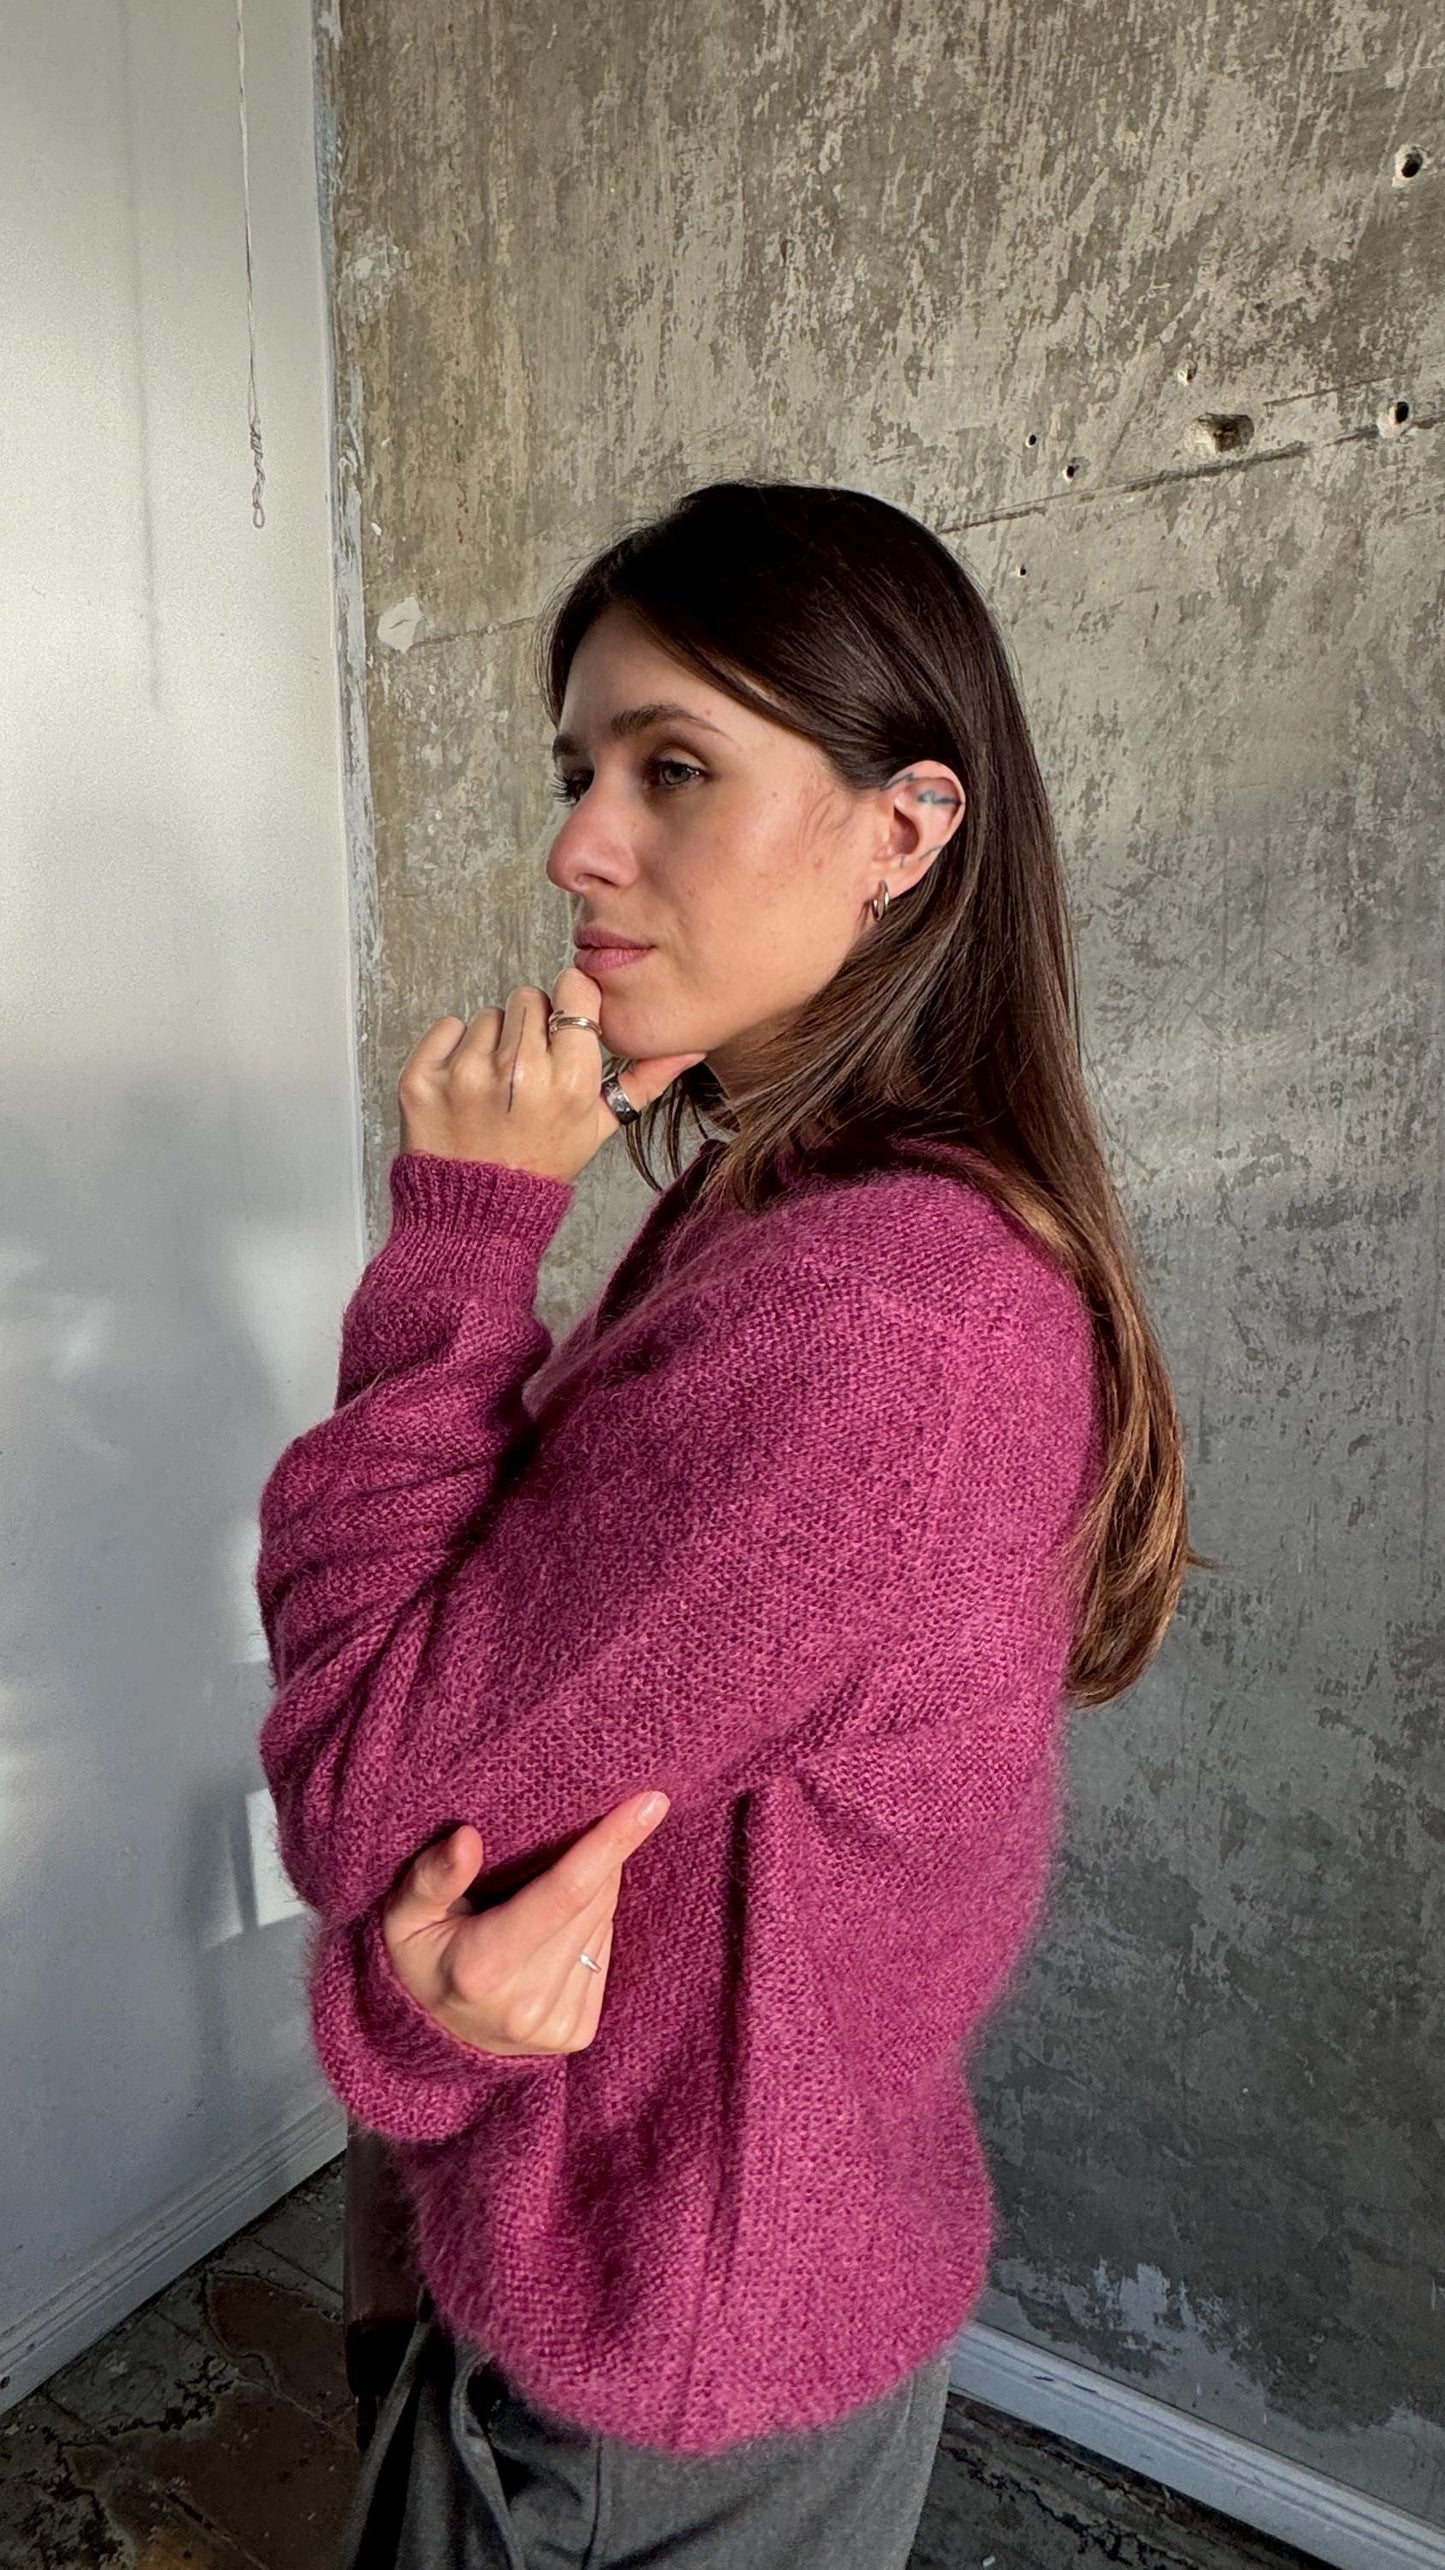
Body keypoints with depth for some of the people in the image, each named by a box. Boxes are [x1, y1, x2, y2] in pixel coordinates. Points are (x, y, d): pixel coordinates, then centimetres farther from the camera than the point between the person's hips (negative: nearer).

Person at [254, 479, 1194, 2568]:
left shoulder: (857, 1313, -35)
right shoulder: (797, 1216, -4)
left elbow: (356, 1787, -25)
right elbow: (502, 1684, -2)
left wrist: (465, 1224, -24)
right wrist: (439, 1941, -22)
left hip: (666, 2374, -7)